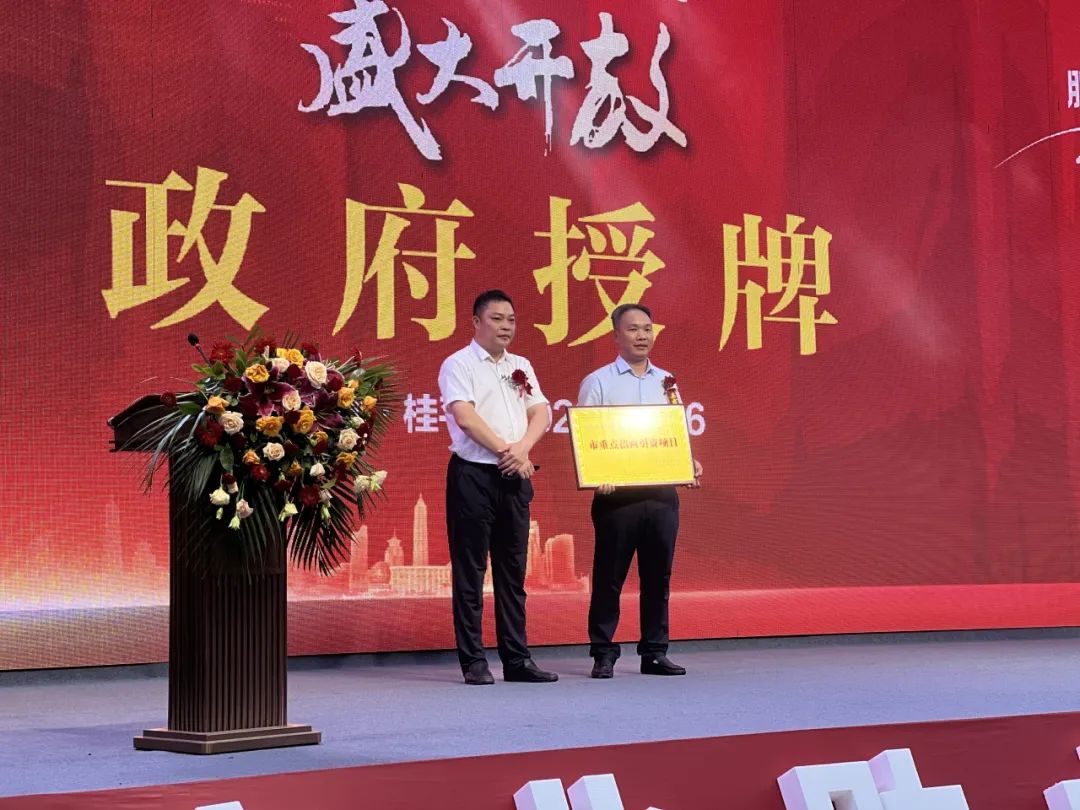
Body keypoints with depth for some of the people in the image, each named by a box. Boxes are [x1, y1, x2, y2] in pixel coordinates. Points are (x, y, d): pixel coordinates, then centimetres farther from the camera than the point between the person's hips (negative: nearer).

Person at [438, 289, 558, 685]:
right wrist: (505, 450, -15)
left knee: (512, 571, 8)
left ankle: (517, 659, 11)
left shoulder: (521, 367, 17)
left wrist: (522, 448, -12)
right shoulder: (458, 364, -2)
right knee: (470, 571, -2)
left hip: (515, 477, 6)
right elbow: (465, 416, -14)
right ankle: (473, 661, 1)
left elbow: (541, 413, 7)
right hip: (473, 474, -6)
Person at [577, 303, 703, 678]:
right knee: (609, 576, -1)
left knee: (658, 575, 7)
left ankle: (655, 652, 14)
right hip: (617, 493, -4)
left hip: (662, 492, 4)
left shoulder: (666, 382, 15)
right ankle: (603, 654, 6)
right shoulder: (598, 382, 2)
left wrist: (690, 463, -3)